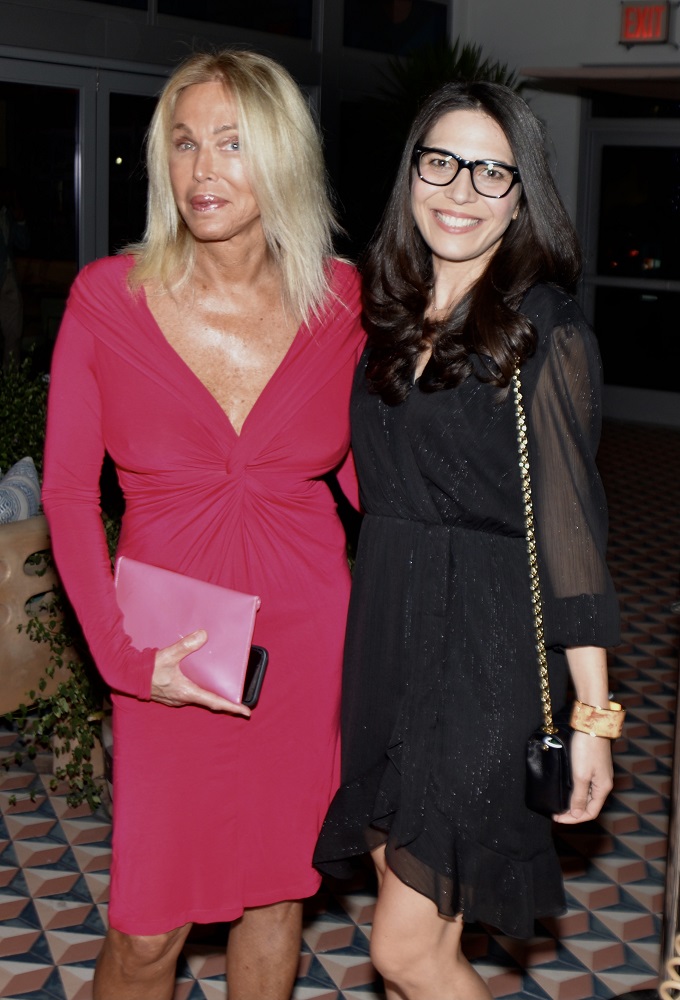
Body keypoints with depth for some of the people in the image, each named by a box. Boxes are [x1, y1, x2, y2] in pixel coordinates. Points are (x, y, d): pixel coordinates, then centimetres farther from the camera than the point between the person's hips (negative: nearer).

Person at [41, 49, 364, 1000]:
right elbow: (68, 492, -4)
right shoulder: (107, 296, -8)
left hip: (306, 637, 2)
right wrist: (125, 655, -12)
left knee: (278, 887, 16)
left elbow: (373, 474, 6)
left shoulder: (341, 300, -4)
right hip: (172, 655, -1)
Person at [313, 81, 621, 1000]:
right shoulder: (391, 317, 8)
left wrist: (590, 714, -12)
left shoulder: (544, 331, -11)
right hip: (384, 639, 6)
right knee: (415, 917, 15)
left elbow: (569, 526, -12)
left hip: (488, 656, -6)